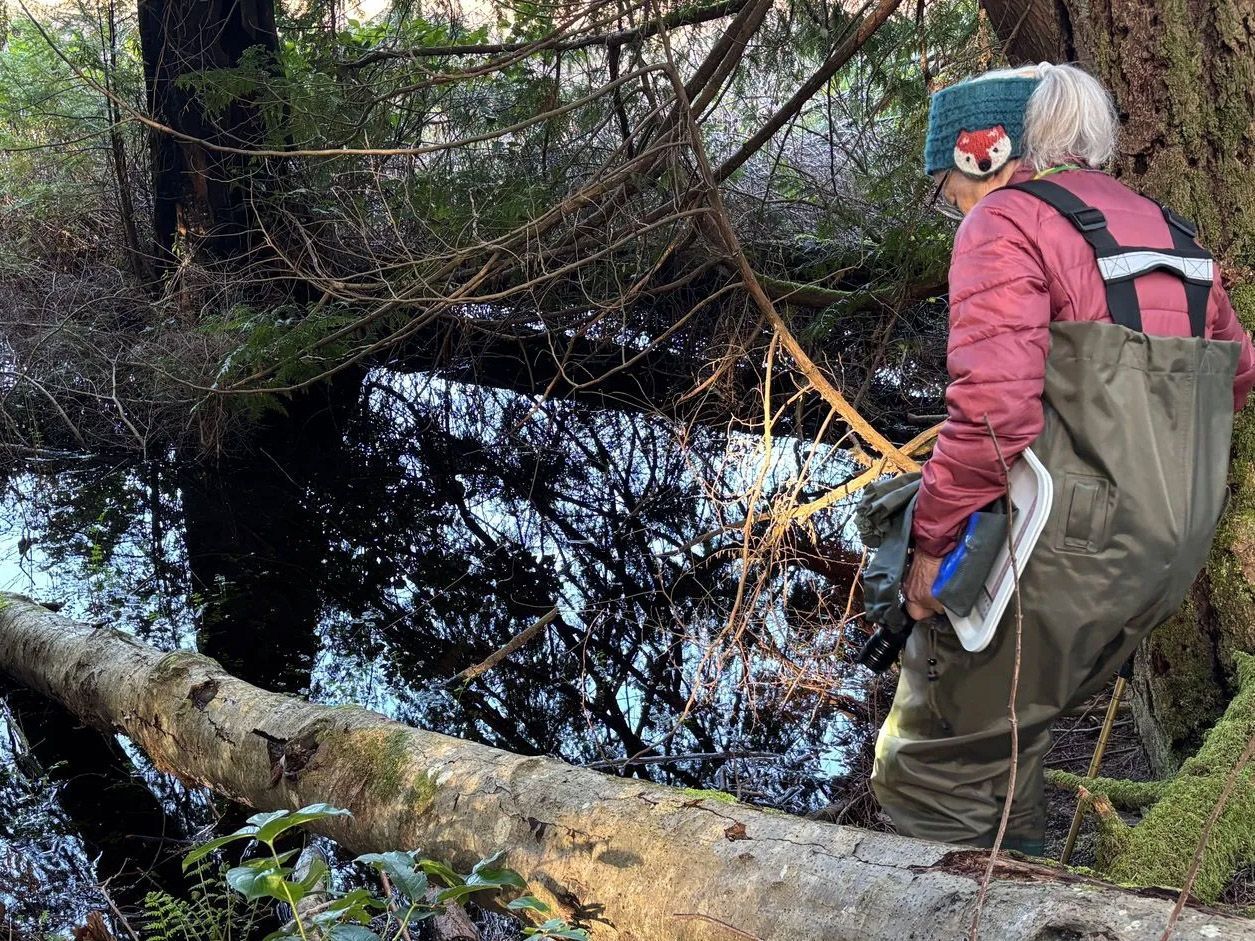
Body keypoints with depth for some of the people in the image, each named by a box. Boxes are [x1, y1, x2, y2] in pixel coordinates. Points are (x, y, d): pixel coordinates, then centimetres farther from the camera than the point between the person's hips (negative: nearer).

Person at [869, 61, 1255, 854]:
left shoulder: (1006, 222, -9)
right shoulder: (1165, 228, 16)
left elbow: (993, 406, -21)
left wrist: (934, 537, -12)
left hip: (1061, 551, -8)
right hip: (1171, 551, 8)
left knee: (935, 763, 3)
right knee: (1009, 726, 24)